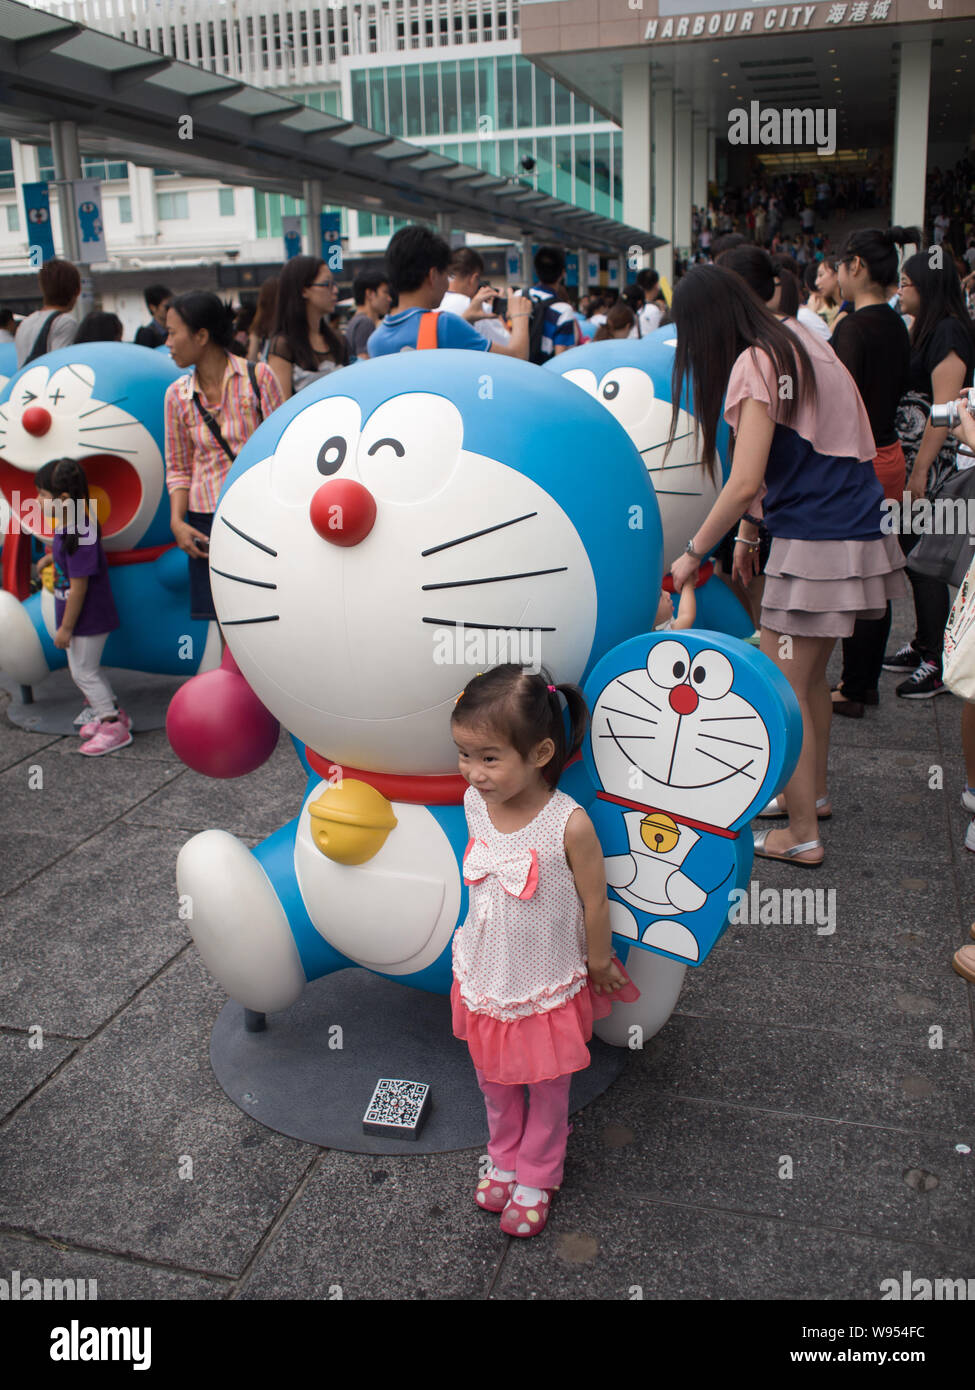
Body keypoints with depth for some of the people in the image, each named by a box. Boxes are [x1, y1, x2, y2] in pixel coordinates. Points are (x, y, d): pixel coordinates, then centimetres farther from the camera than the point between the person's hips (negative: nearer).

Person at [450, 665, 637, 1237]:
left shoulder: (569, 824, -31)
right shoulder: (475, 803, -14)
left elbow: (594, 902, -16)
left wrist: (599, 964, -4)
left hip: (547, 985, -4)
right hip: (485, 977, 5)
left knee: (547, 1088, 19)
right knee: (495, 1081, 24)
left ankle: (537, 1178, 43)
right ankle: (504, 1160, 50)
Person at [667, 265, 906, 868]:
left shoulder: (756, 362, -13)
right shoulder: (801, 341, 14)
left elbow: (746, 482, -20)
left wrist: (694, 553, -9)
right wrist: (751, 531, 24)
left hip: (818, 543, -9)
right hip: (860, 527, 9)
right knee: (811, 675, 21)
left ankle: (802, 835, 5)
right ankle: (813, 792, 35)